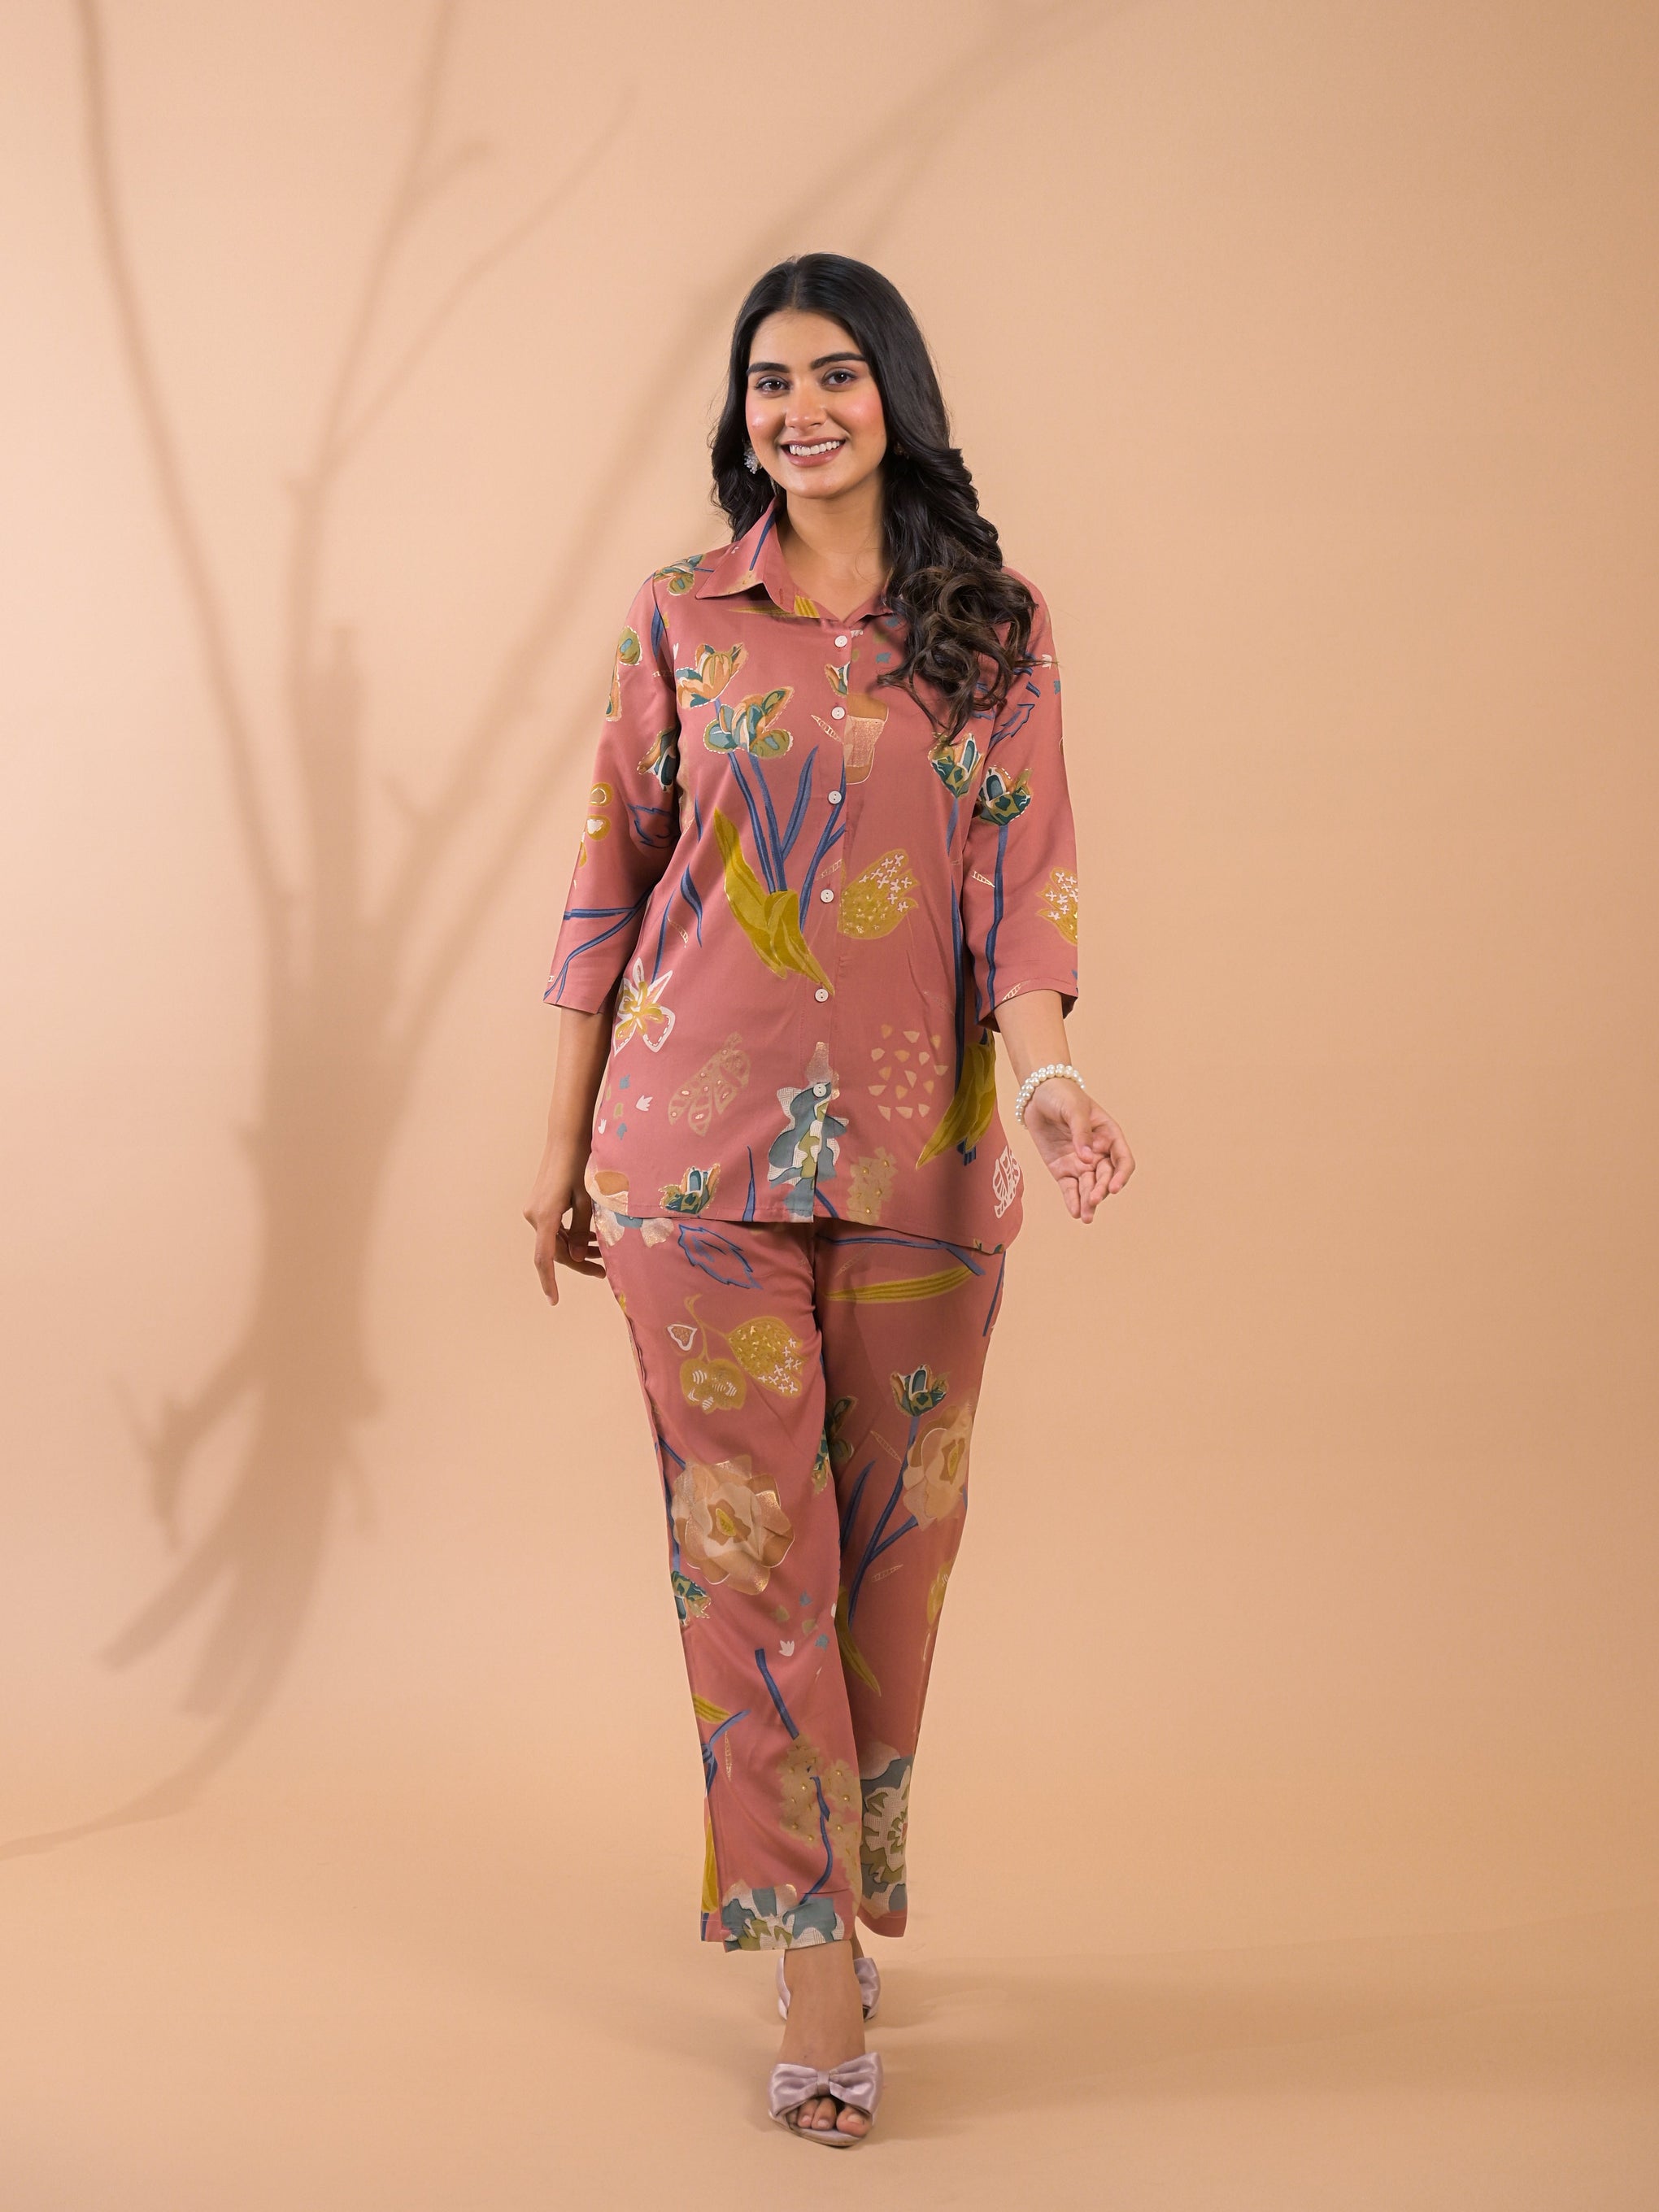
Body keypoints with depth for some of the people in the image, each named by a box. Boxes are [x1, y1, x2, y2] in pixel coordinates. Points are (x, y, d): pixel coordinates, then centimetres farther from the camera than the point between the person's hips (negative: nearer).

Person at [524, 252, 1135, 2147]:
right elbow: (611, 880, 8)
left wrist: (1041, 1067, -18)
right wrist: (562, 1143, 7)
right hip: (699, 1136, 0)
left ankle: (846, 1893, 24)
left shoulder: (996, 624, 7)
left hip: (915, 1139, 1)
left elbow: (1023, 873, 1)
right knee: (745, 1535, -3)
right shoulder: (679, 619, 7)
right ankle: (815, 1950, 2)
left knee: (892, 1534, 7)